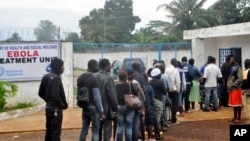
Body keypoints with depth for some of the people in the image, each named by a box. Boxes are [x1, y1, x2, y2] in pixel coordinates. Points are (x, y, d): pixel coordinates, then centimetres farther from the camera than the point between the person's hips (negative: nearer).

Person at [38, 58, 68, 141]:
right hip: (56, 109, -9)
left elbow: (41, 93, 13)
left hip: (48, 108, 9)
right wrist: (63, 104, -13)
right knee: (55, 132, -2)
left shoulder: (46, 77, 9)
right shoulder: (56, 78, -18)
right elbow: (55, 95, -27)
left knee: (49, 131, 16)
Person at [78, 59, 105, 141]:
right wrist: (101, 111, -13)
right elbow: (97, 97, -17)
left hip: (84, 107, 7)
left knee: (84, 130, 14)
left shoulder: (80, 78, 9)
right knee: (95, 131, -1)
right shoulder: (93, 79, -16)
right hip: (93, 107, -7)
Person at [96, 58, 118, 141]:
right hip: (107, 109, -6)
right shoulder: (108, 78, -16)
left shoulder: (95, 77, 2)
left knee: (97, 132, 15)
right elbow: (112, 95, -16)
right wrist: (116, 109, -7)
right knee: (107, 132, 1)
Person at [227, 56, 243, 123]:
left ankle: (239, 118, 4)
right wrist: (228, 86, 8)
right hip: (232, 88, 8)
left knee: (238, 104, -2)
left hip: (236, 88, -8)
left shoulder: (238, 68, -11)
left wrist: (232, 85, -16)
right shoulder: (232, 68, 15)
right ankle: (235, 117, 19)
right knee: (234, 103, 12)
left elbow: (240, 79, -18)